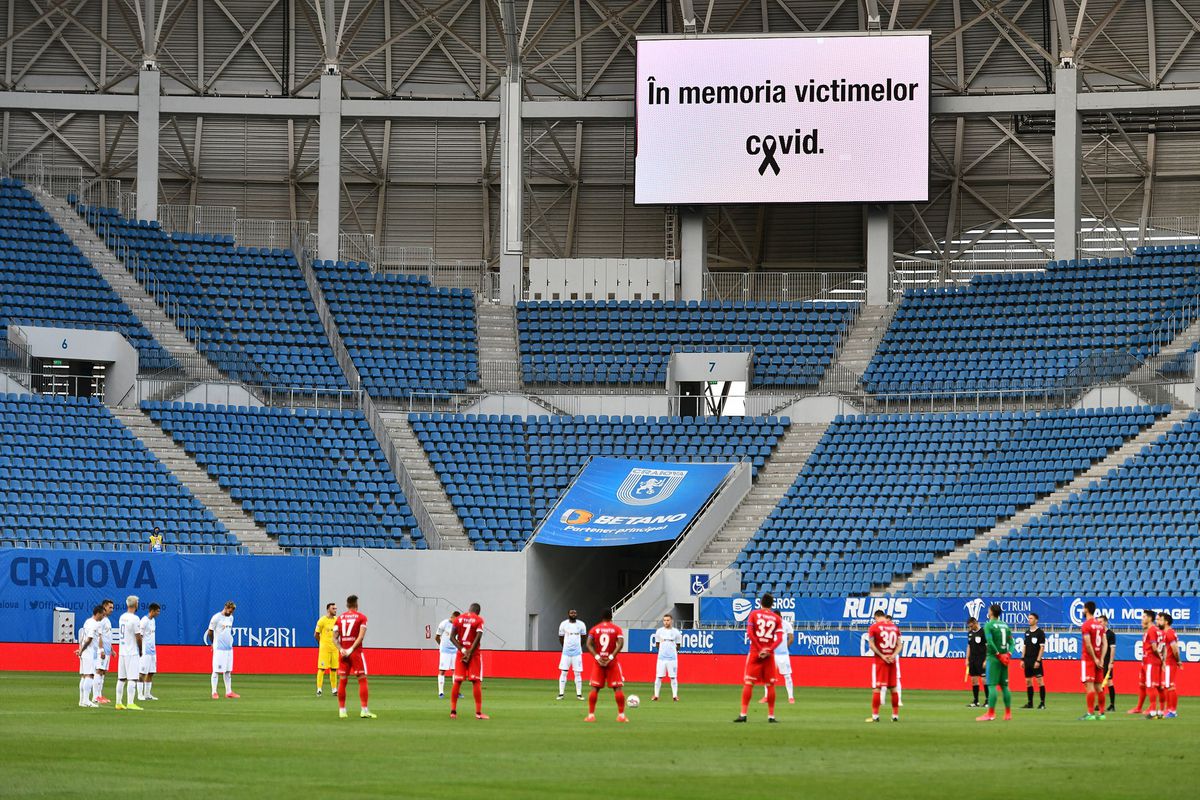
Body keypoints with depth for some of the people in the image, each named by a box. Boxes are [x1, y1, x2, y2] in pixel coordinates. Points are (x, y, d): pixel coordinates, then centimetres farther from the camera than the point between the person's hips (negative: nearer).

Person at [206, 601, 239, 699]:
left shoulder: (230, 618, 13)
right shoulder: (216, 617, -9)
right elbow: (210, 632, -4)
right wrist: (214, 643, 8)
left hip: (229, 648, 7)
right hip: (219, 649, -7)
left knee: (228, 671, 8)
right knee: (216, 670, -5)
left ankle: (229, 692, 12)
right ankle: (214, 692, -2)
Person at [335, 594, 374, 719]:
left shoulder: (340, 618, 10)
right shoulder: (361, 617, -1)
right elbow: (361, 636, -13)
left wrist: (341, 649, -7)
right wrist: (351, 649, -15)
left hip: (343, 653, 4)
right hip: (356, 652, -4)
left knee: (342, 681, 7)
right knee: (362, 680, 0)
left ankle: (342, 710, 7)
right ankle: (364, 710, -6)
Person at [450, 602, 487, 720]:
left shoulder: (459, 618, 6)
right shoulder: (479, 620, -4)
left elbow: (452, 637, -2)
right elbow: (478, 637, -14)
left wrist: (463, 650, -8)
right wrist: (469, 653, -13)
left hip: (461, 653, 3)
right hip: (474, 653, -3)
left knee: (457, 682, 7)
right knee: (476, 682, -1)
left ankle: (453, 711, 5)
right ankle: (478, 712, -4)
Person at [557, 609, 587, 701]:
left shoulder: (581, 624, 0)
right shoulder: (563, 624, -1)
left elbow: (583, 637, 14)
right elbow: (561, 638, 10)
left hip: (577, 652, 0)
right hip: (566, 652, 0)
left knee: (578, 673, 1)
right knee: (563, 672, -2)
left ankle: (579, 694, 5)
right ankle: (561, 693, 3)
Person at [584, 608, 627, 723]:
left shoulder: (594, 629, 3)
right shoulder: (617, 629, -1)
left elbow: (589, 644, -9)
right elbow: (620, 644, -14)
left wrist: (597, 657, -12)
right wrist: (611, 657, -15)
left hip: (598, 662, 1)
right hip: (612, 662, -1)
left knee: (594, 688, 5)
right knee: (618, 687, 3)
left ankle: (591, 715, 0)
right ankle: (621, 715, -1)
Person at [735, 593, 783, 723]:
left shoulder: (754, 614, 3)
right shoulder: (777, 618, 6)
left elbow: (749, 632, -9)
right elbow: (780, 637, -5)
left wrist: (759, 649, -10)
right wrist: (769, 650, -12)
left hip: (755, 652, -1)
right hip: (769, 653, 1)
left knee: (748, 683, -2)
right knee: (770, 684, 6)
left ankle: (743, 714, -9)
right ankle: (771, 715, 6)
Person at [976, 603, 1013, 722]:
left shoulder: (989, 625, -7)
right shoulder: (1005, 625, 14)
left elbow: (990, 642, -19)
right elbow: (1011, 642, 9)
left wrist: (998, 654, -13)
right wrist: (1008, 653, -2)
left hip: (994, 658, -7)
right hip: (1004, 659, 7)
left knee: (992, 685, -9)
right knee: (1004, 686, 11)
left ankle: (991, 713, -14)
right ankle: (1008, 713, 12)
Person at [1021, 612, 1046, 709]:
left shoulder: (1040, 632, -6)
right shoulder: (1027, 632, 14)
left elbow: (1042, 647, -10)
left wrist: (1038, 660, -16)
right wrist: (1022, 659, 12)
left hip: (1036, 661, -7)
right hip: (1028, 661, 7)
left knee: (1039, 681, -8)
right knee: (1028, 681, 8)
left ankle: (1042, 703, -6)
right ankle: (1029, 702, 13)